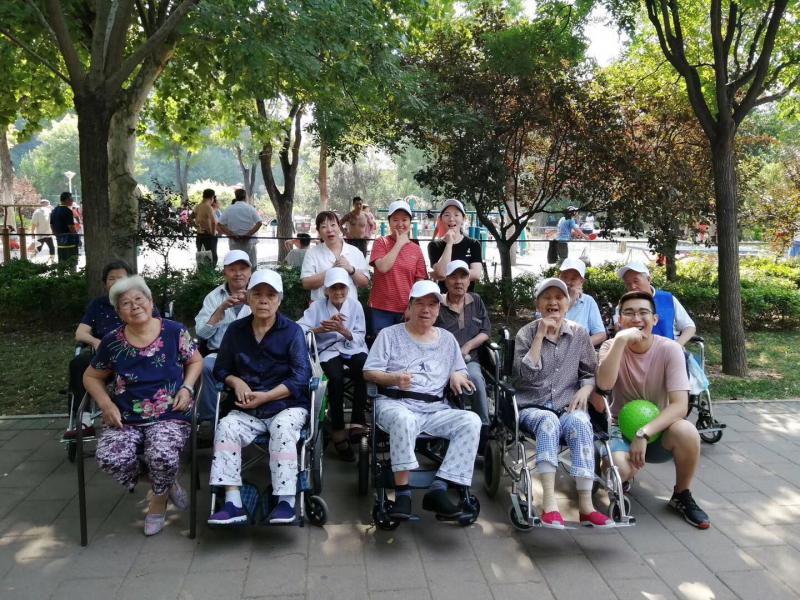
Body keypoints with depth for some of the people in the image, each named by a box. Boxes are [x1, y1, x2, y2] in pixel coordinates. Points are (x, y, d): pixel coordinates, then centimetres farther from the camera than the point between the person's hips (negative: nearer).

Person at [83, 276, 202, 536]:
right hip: (125, 418, 2)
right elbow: (92, 377, 14)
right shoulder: (112, 342, 0)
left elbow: (195, 361, 11)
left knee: (163, 456, -31)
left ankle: (160, 497, 8)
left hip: (170, 415, -2)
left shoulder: (175, 332, -3)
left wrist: (187, 388, -6)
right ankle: (167, 485, 4)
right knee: (110, 459, -26)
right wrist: (106, 404, -3)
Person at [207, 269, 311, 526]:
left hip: (287, 405, -3)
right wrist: (237, 382, -8)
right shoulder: (236, 330, 10)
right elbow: (221, 370, 16)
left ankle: (286, 501, -32)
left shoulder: (292, 331, 0)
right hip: (246, 410, 3)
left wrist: (265, 396, -17)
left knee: (282, 428, -34)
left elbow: (300, 379, -7)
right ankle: (232, 503, -30)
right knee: (225, 427, -26)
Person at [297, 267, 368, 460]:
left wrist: (343, 330, -19)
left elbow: (360, 338, 0)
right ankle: (338, 428, -16)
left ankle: (357, 421, -24)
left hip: (353, 349, 2)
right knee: (336, 378, -32)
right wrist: (322, 328, -26)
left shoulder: (355, 305, 5)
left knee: (364, 369, -32)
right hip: (329, 350, -1)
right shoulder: (317, 306, 1)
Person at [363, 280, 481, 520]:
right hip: (396, 403, -3)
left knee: (472, 421, -24)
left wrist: (457, 375, 1)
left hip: (436, 409, 4)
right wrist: (395, 378, -14)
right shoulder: (390, 334, 10)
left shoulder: (447, 339, 21)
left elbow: (460, 371, 26)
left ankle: (438, 489, -27)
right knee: (403, 419, -40)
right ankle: (402, 493, -31)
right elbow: (369, 372, 5)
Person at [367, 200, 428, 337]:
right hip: (381, 310, -2)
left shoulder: (416, 249, 8)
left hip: (407, 311, 2)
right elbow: (383, 267, -16)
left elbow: (420, 282, 7)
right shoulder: (381, 243, 1)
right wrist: (399, 243, -10)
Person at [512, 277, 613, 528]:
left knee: (580, 422, -33)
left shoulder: (580, 334, 10)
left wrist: (585, 389, -6)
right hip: (533, 408, -1)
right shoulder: (526, 333, 4)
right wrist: (540, 335, -13)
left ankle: (586, 505, -35)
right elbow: (524, 375, -10)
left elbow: (591, 373, 17)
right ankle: (549, 502, -43)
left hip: (569, 407, 2)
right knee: (549, 421, -36)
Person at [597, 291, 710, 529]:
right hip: (620, 429, 0)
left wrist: (644, 433, -29)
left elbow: (680, 406, -19)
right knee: (619, 470, -32)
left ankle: (682, 496, -3)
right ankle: (622, 481, 10)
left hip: (657, 430, 1)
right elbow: (604, 384, -29)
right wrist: (621, 340, -35)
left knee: (687, 432, -33)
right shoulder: (612, 346, -8)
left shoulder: (670, 349, -11)